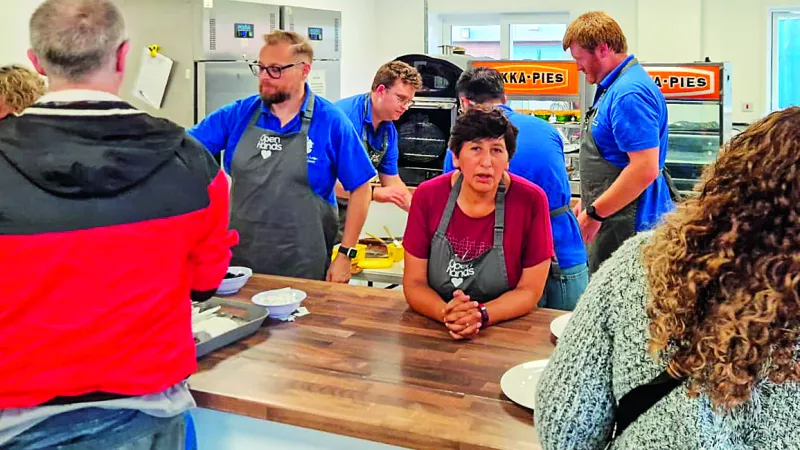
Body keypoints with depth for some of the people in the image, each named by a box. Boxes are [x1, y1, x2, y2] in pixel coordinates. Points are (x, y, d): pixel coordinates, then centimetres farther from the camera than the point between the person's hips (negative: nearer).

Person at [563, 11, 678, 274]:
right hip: (615, 220, 11)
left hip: (628, 226, -11)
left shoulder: (629, 93, -19)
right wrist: (587, 202, 21)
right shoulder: (614, 87, 16)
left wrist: (594, 213, -19)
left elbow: (645, 169, -26)